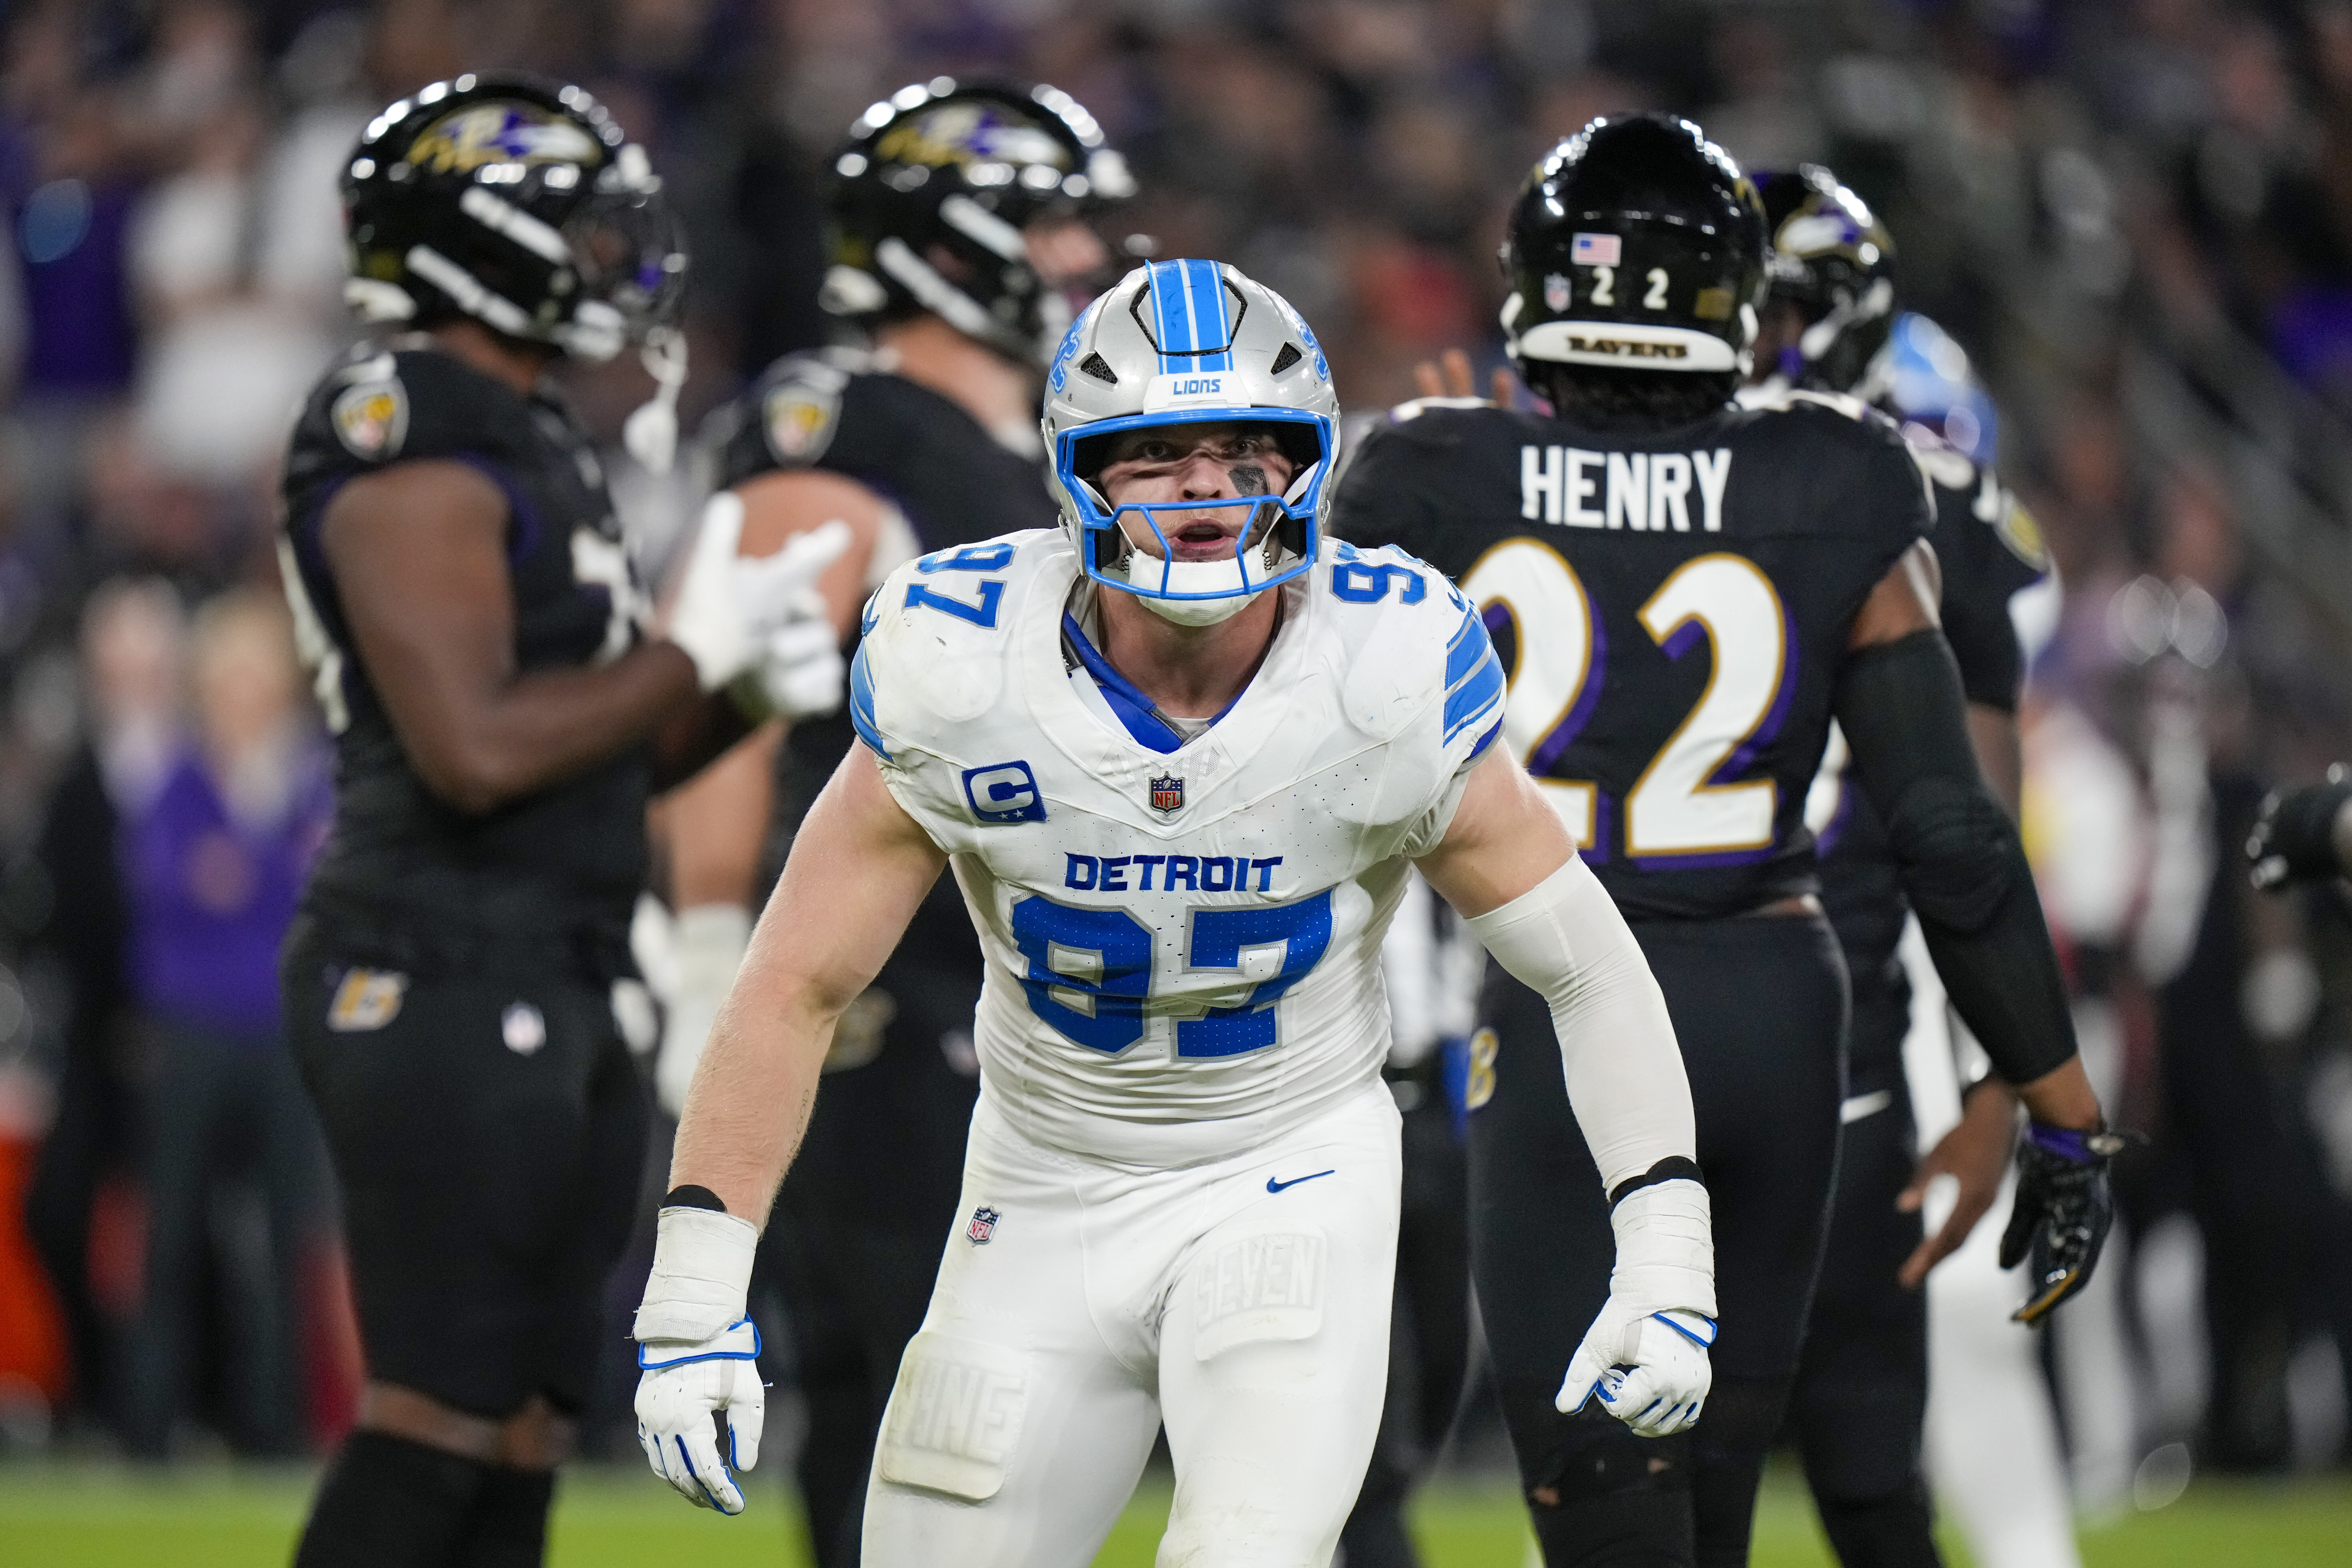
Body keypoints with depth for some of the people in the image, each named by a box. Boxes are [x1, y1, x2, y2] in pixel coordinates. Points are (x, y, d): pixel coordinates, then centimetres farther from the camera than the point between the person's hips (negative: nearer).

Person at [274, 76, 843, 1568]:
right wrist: (693, 656, -12)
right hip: (448, 987, -10)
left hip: (551, 995, 10)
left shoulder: (535, 436, 18)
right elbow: (474, 750, -22)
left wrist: (756, 672, 5)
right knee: (441, 1421, -9)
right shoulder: (411, 437, -13)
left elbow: (611, 756, 20)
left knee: (521, 1434, 9)